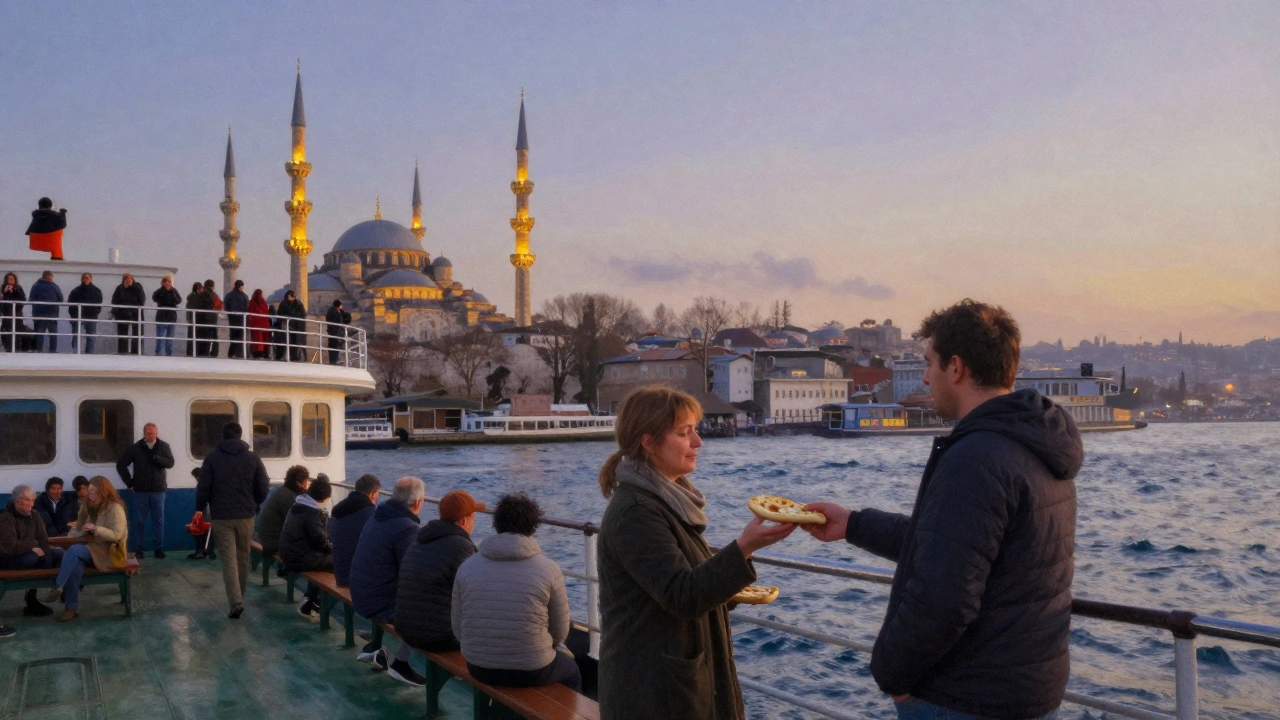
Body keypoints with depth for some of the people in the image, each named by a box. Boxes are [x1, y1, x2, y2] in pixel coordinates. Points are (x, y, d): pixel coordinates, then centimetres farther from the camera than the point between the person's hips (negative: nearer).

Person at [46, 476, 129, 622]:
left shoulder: (115, 508, -8)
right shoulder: (89, 506, 14)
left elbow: (116, 535, -17)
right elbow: (78, 531, 17)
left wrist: (96, 529, -27)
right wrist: (80, 531, -5)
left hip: (109, 551, -6)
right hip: (92, 548, 6)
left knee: (73, 550, -29)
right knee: (76, 564, -29)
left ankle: (58, 587, -21)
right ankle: (71, 608, -27)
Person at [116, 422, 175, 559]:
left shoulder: (164, 446, 0)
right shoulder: (135, 448, 0)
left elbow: (170, 463, -9)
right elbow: (120, 465, 5)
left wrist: (156, 458, -25)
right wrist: (129, 481, 0)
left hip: (158, 490, 0)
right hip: (140, 491, 0)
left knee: (158, 521, 3)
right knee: (139, 521, 5)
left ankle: (159, 549, 9)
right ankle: (139, 549, 12)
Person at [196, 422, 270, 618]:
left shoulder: (212, 458, -3)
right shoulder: (253, 458, 1)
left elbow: (202, 489, -5)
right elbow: (263, 488, 2)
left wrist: (201, 508, 12)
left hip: (221, 516, -2)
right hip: (246, 515, 2)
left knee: (228, 560, -3)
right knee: (243, 558, 16)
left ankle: (236, 602, -13)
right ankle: (239, 598, 27)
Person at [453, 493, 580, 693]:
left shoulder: (467, 567, -5)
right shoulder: (549, 569, -12)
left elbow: (458, 630, 0)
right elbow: (560, 633, -4)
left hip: (478, 670, 4)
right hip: (531, 672, -4)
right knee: (571, 671, 31)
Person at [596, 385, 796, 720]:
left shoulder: (666, 499, 9)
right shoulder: (634, 513, -21)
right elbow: (681, 596, -27)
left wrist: (733, 593, 5)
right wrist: (744, 548, -36)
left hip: (685, 674, 9)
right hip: (656, 689, -9)